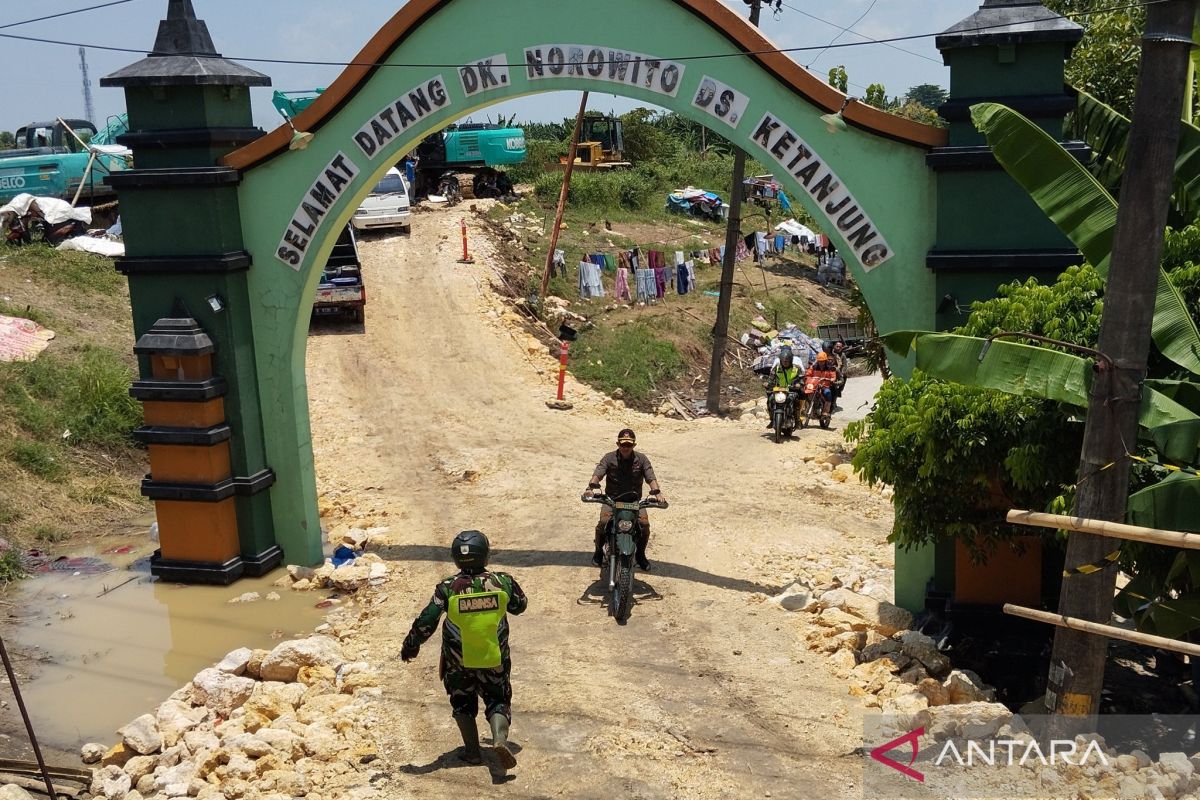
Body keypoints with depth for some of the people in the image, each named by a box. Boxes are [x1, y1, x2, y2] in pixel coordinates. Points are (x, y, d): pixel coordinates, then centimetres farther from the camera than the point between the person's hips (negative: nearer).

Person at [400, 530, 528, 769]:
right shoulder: (502, 582, -12)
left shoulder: (447, 588, -16)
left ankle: (472, 751, 20)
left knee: (463, 704, 23)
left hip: (458, 663, 0)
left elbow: (425, 623, -12)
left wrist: (410, 646, 3)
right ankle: (500, 738, -10)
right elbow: (520, 605, 8)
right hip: (495, 661, 0)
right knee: (498, 702, 15)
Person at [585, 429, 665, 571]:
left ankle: (640, 554, 5)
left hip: (634, 500, 1)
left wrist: (657, 492, -29)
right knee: (603, 522, -27)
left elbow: (651, 478, -9)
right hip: (611, 499, -1)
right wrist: (591, 487, -35)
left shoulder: (641, 459, 1)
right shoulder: (609, 458, -1)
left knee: (644, 523, -23)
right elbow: (597, 474, -14)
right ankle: (599, 550, 3)